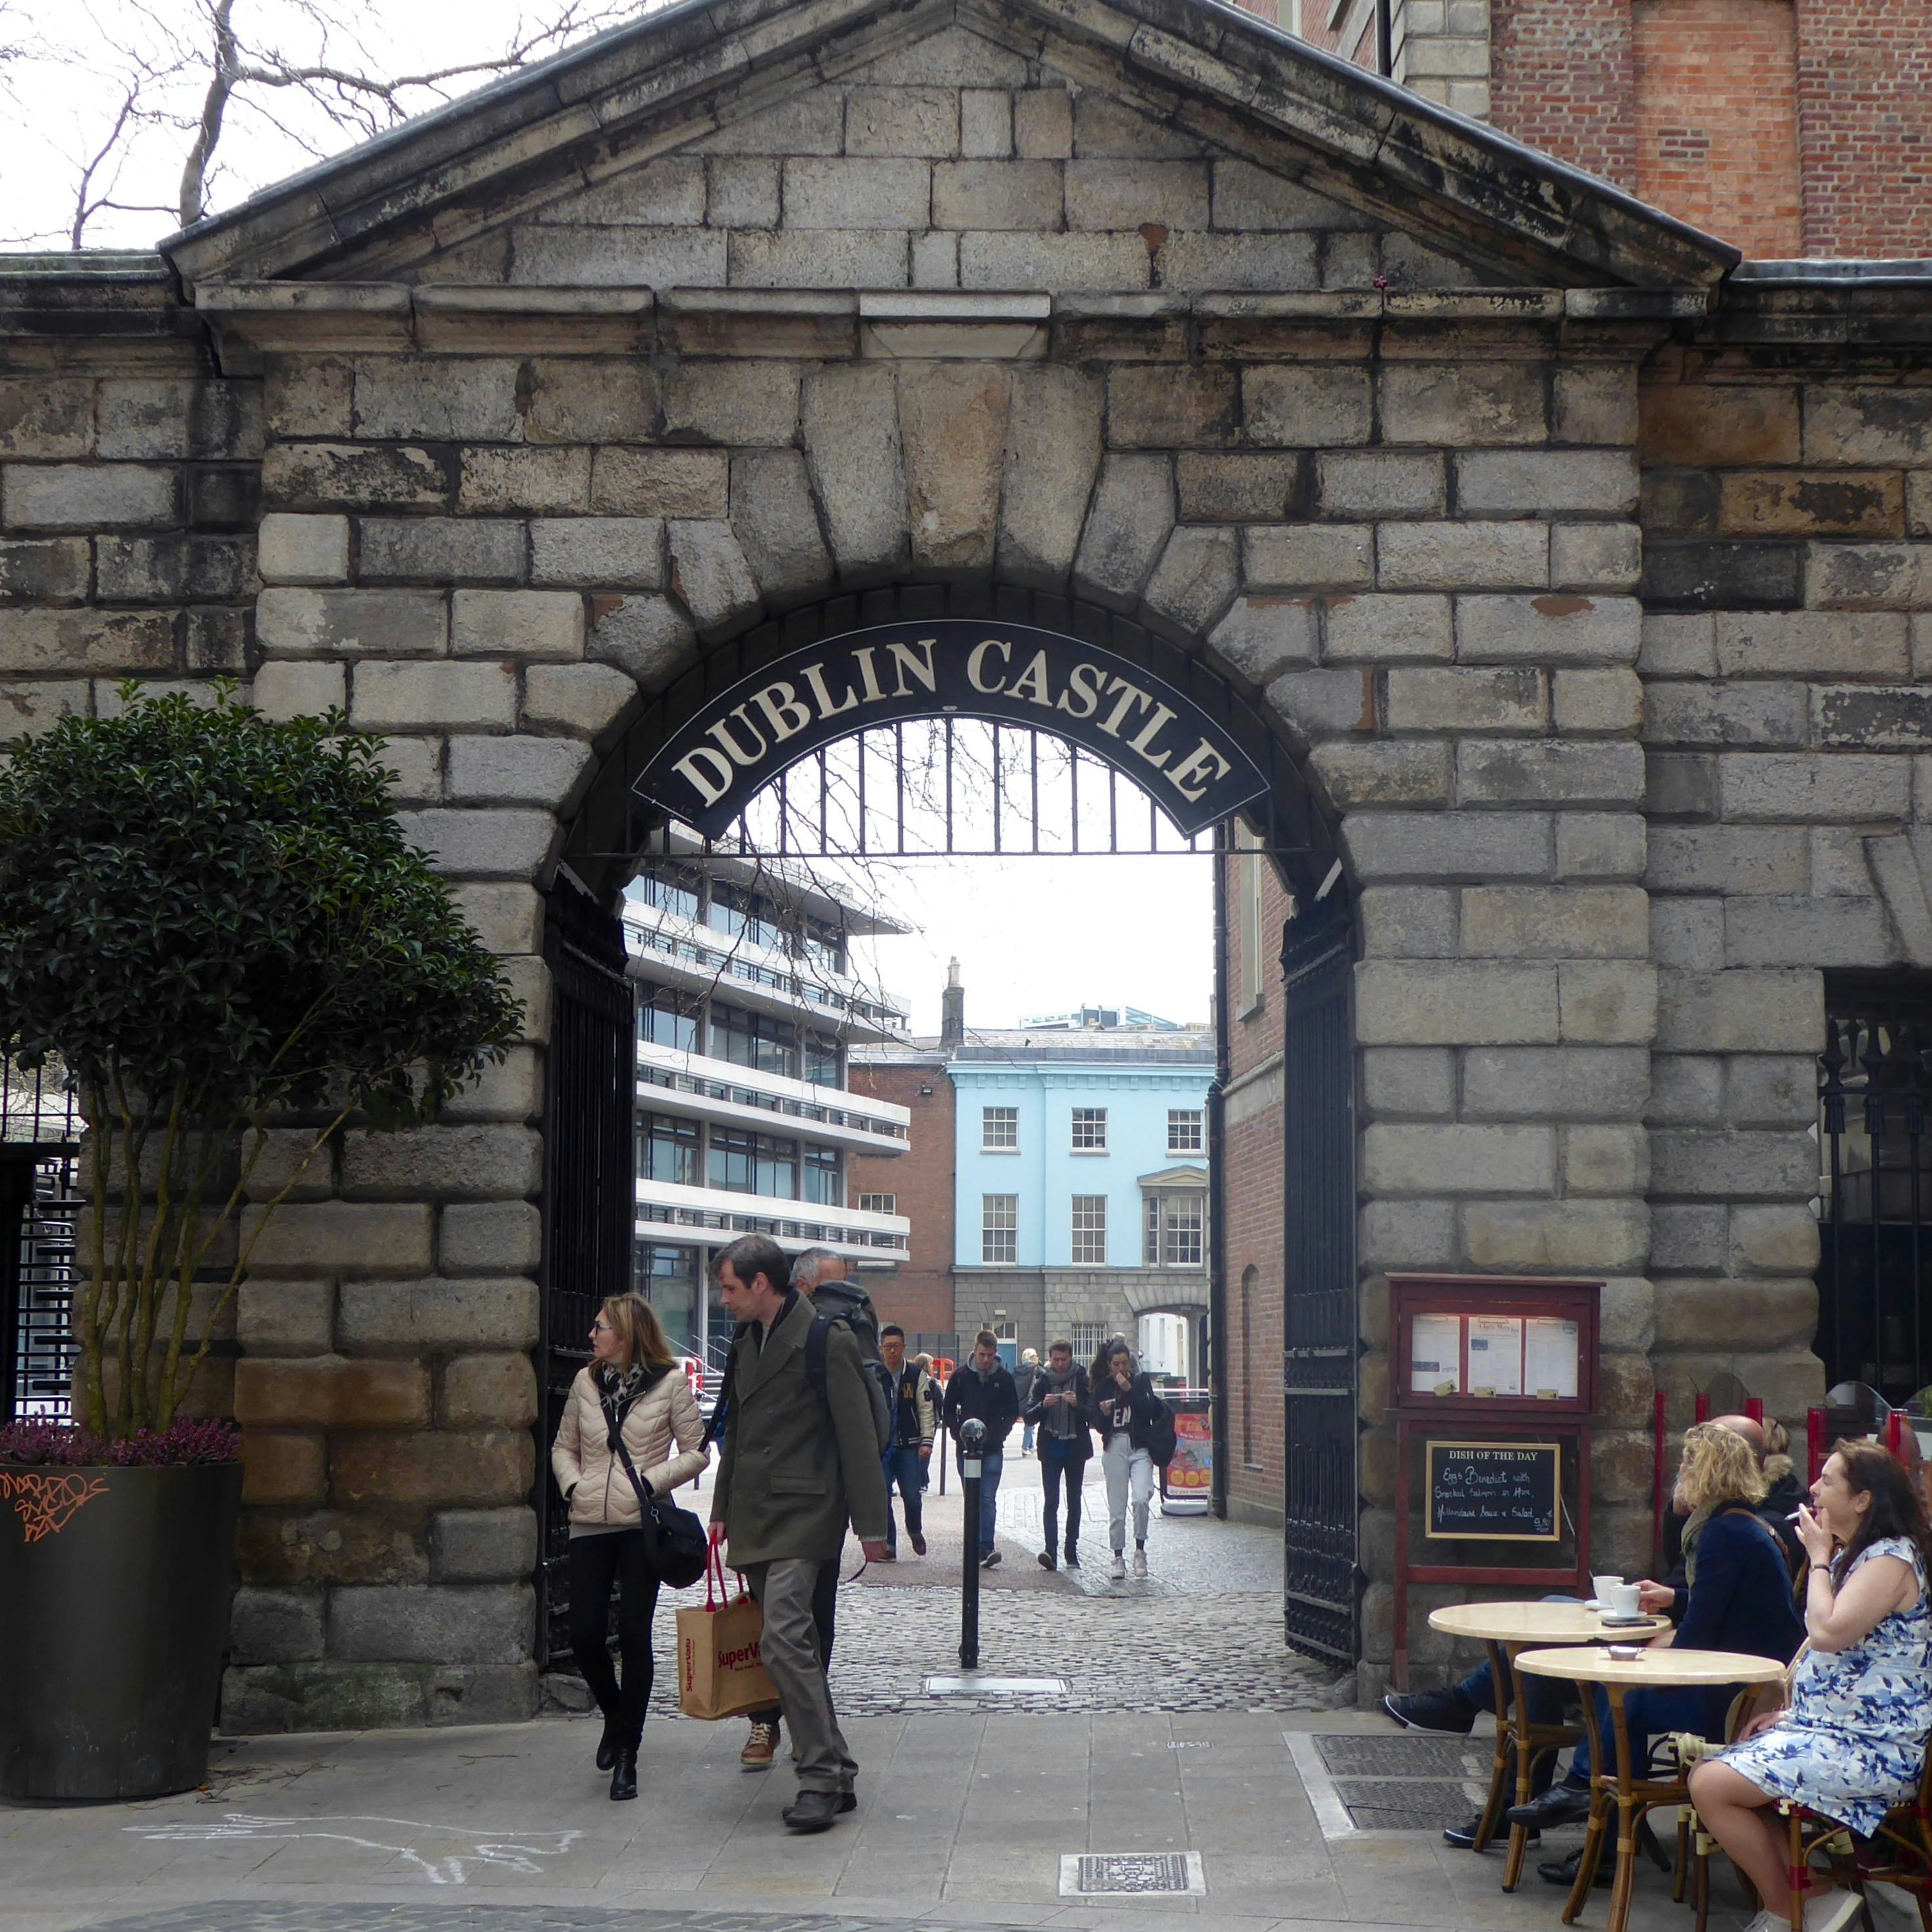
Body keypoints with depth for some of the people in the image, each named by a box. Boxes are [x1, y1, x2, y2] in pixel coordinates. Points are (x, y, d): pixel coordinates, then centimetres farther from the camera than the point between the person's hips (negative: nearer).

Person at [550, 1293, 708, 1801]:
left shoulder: (670, 1383, -2)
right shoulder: (586, 1380, 9)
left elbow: (696, 1452, 1)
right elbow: (564, 1446, 19)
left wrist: (651, 1482, -10)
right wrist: (571, 1485, 1)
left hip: (641, 1527, -4)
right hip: (589, 1526, 4)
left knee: (634, 1636, -4)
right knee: (585, 1635, -1)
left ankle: (626, 1755, 7)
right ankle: (615, 1717, 29)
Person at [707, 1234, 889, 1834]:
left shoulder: (827, 1341, -10)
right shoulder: (745, 1342, 15)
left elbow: (857, 1436, -10)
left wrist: (870, 1523, -10)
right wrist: (722, 1509, 23)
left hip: (803, 1515, -8)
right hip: (755, 1520, 8)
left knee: (784, 1637, -18)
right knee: (792, 1645, 8)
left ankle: (822, 1775, -14)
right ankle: (833, 1772, 15)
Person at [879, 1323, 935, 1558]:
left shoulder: (916, 1374, 2)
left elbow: (926, 1410, 2)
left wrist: (927, 1441, -7)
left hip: (909, 1445, 0)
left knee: (912, 1494, -3)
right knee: (882, 1497, -2)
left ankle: (915, 1531, 25)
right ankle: (888, 1545, 8)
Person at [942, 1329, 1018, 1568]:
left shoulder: (1004, 1378, 1)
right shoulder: (961, 1375, 2)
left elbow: (1013, 1412, 10)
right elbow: (949, 1407, 10)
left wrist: (1001, 1433, -4)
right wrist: (957, 1432, -2)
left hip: (993, 1449, -2)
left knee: (988, 1499, -10)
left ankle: (985, 1547, -16)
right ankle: (983, 1548, 12)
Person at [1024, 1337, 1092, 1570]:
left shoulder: (1082, 1380, -1)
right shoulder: (1043, 1381, 2)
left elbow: (1093, 1414, -4)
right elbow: (1028, 1418, 1)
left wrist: (1077, 1405, -22)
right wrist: (1043, 1406, -18)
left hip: (1075, 1449, 0)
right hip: (1051, 1449, 0)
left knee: (1074, 1502, 8)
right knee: (1051, 1501, -11)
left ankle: (1072, 1552, 15)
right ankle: (1050, 1551, -21)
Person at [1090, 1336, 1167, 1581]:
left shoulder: (1141, 1381, 4)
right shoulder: (1102, 1387, 6)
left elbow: (1149, 1412, -9)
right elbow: (1098, 1425, 5)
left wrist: (1129, 1390, -15)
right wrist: (1104, 1414, -16)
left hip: (1140, 1448, -1)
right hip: (1114, 1448, 1)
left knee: (1141, 1498, -19)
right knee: (1116, 1507, 1)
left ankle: (1140, 1551, -3)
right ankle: (1118, 1558, 11)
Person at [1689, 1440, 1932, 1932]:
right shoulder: (1850, 1555, 15)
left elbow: (1829, 1633, -28)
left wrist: (1818, 1558, -14)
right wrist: (1791, 1710, 12)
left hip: (1873, 1750, -11)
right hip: (1825, 1727, 11)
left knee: (1713, 1787, -17)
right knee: (1707, 1776, 4)